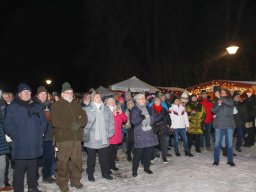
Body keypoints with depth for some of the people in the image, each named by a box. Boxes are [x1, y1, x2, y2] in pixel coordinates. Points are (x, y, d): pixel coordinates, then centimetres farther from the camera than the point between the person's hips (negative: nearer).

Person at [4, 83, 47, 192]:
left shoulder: (37, 107, 13)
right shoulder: (12, 107, -2)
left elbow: (43, 122, 19)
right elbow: (7, 125, -6)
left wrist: (40, 133, 6)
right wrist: (16, 137, -12)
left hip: (35, 145, 5)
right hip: (20, 146, -4)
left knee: (33, 168, 15)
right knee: (19, 169, 1)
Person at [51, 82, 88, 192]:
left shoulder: (77, 105, 18)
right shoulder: (56, 105, 2)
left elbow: (84, 118, 11)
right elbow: (55, 121, -9)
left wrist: (79, 124, -11)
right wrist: (70, 125, -15)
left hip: (77, 137, 4)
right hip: (63, 138, -4)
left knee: (77, 160, 7)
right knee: (63, 161, -3)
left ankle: (75, 180, 23)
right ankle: (62, 183, 12)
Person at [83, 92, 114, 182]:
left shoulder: (106, 109, 8)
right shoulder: (87, 109, -4)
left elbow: (111, 121, 11)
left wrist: (110, 132, 2)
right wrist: (86, 134, -10)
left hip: (103, 139, 3)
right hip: (91, 139, -3)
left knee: (104, 157, 12)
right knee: (91, 157, 10)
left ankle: (105, 172, 27)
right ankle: (90, 174, 25)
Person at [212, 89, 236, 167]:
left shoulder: (230, 100, 6)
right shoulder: (216, 101, 9)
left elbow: (229, 103, -19)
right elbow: (214, 111, -2)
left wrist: (220, 97, -27)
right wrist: (218, 104, -18)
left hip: (229, 124, -1)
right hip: (219, 124, 1)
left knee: (230, 143, 4)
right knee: (217, 143, 1)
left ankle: (230, 160, 15)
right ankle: (216, 160, 10)